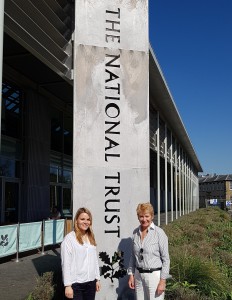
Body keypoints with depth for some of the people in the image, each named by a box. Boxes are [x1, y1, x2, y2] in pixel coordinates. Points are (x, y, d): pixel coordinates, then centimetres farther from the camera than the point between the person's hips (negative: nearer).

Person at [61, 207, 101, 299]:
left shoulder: (91, 237, 11)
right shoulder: (69, 238, -10)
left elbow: (95, 259, 14)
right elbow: (66, 263, -11)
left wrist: (97, 279, 12)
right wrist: (67, 285, -13)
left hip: (91, 282, 6)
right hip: (76, 284, -6)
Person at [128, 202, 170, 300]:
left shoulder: (159, 233, -11)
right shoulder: (135, 232, 3)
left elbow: (166, 259, -10)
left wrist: (163, 281, -12)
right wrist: (131, 275, 9)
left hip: (154, 275, -5)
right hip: (138, 275, 5)